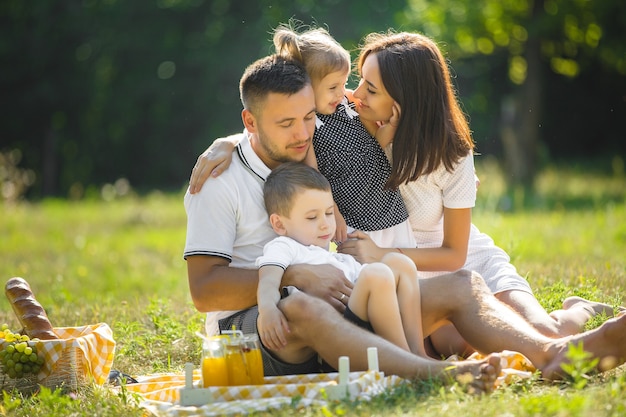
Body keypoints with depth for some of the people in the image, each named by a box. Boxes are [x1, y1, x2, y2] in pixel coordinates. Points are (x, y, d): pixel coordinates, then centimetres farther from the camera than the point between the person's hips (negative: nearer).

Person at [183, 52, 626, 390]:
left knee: (460, 286, -11)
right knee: (301, 308, -42)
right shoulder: (220, 181, -5)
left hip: (337, 311, 7)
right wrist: (295, 276, -21)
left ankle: (553, 352, -40)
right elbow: (204, 289, -13)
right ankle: (438, 374, -61)